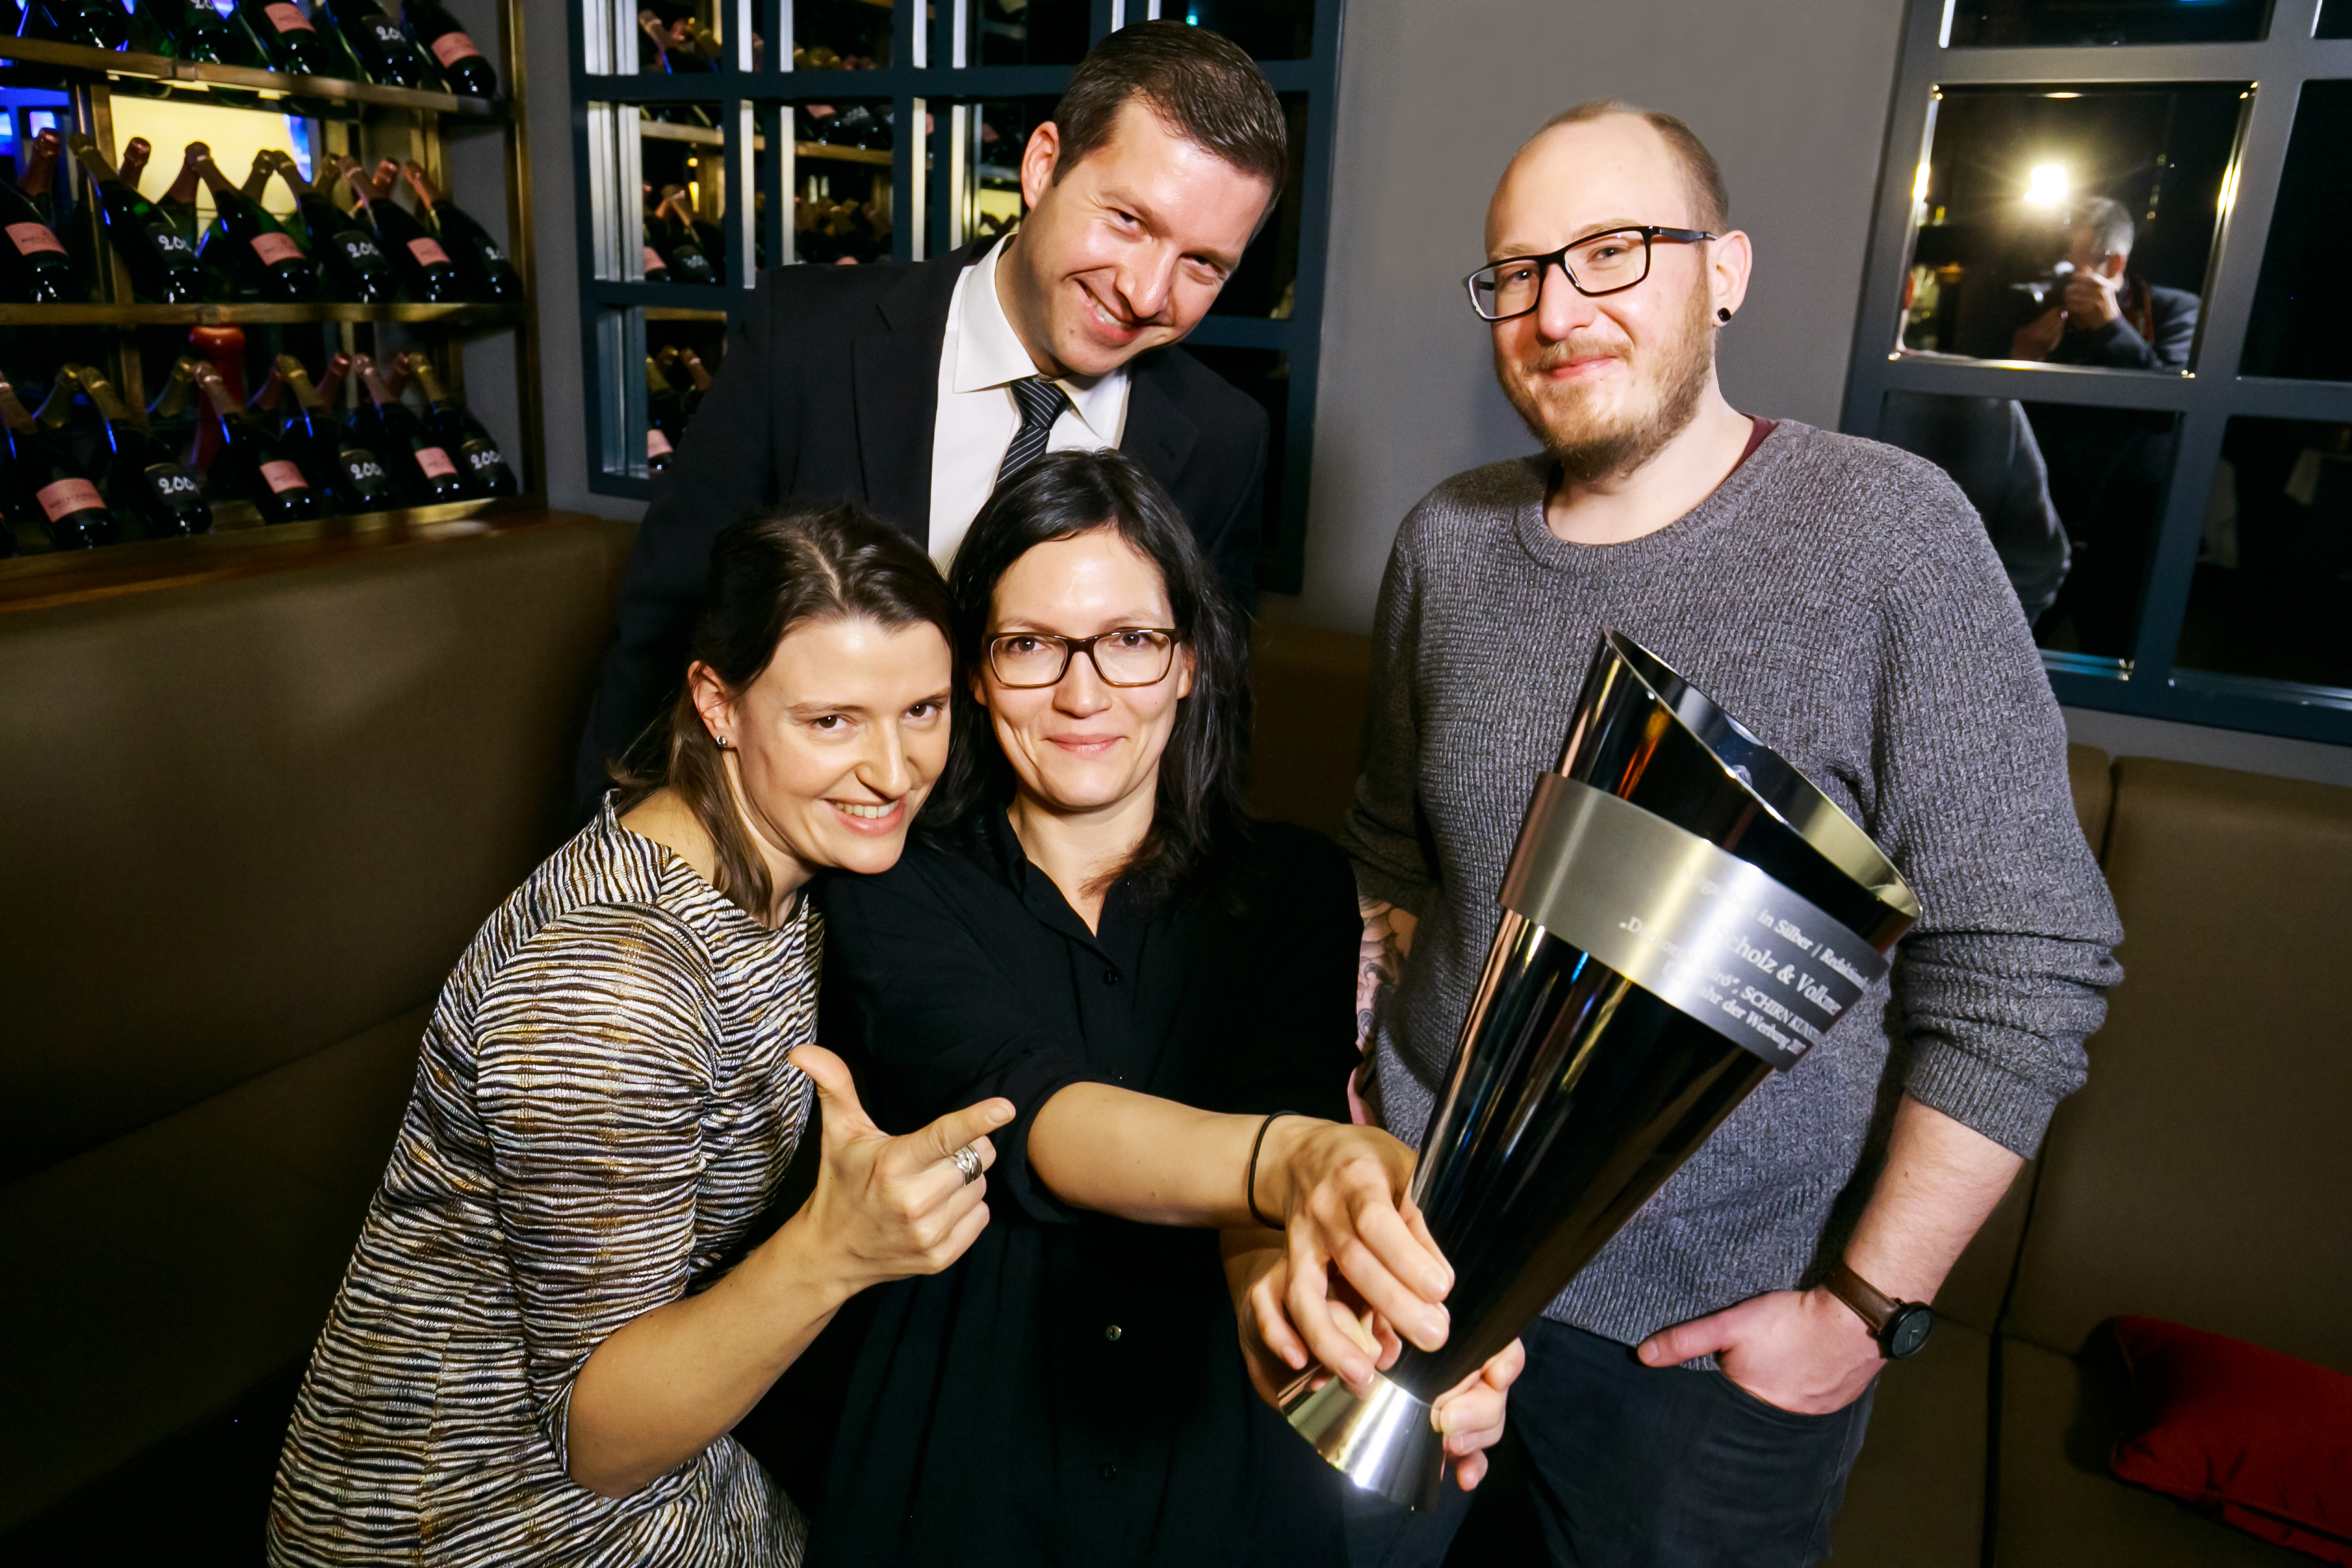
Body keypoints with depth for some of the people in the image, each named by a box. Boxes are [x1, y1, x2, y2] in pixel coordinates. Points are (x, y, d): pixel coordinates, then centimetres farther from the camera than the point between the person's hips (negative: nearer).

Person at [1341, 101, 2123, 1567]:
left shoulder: (1891, 530, -15)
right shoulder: (1449, 541, -1)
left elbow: (2026, 968, -14)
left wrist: (1869, 1305, -12)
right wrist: (1369, 1101, 3)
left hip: (1719, 1328, -3)